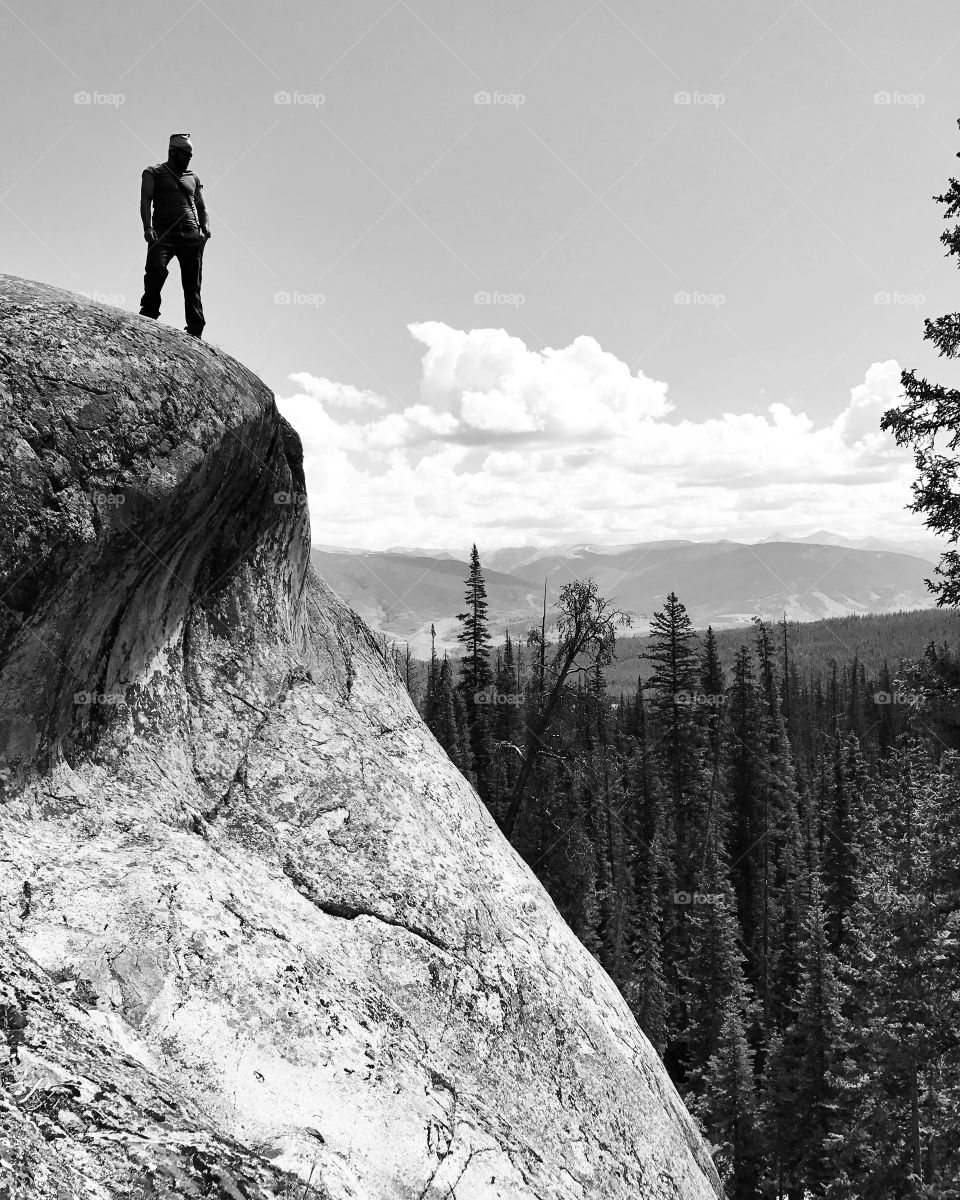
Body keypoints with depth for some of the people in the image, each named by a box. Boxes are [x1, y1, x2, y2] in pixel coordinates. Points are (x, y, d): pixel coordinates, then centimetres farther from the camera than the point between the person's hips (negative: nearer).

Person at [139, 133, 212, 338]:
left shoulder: (193, 178, 25)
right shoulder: (154, 173, 13)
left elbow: (201, 207, 22)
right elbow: (145, 200, 2)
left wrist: (206, 228, 0)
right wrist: (148, 227, -15)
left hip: (191, 234, 3)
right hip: (163, 232, -3)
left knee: (192, 283, -5)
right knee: (156, 269, -27)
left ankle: (195, 332, -9)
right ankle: (148, 314, -18)